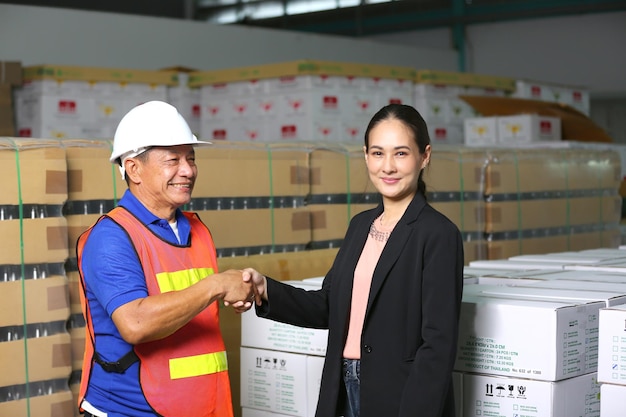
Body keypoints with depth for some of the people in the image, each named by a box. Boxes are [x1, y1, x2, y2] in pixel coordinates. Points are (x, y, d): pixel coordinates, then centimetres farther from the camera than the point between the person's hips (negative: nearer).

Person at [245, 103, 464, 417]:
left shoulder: (438, 234, -13)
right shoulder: (361, 224, 8)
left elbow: (438, 345, -17)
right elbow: (329, 307, 7)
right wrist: (266, 291, -7)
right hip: (347, 390, 7)